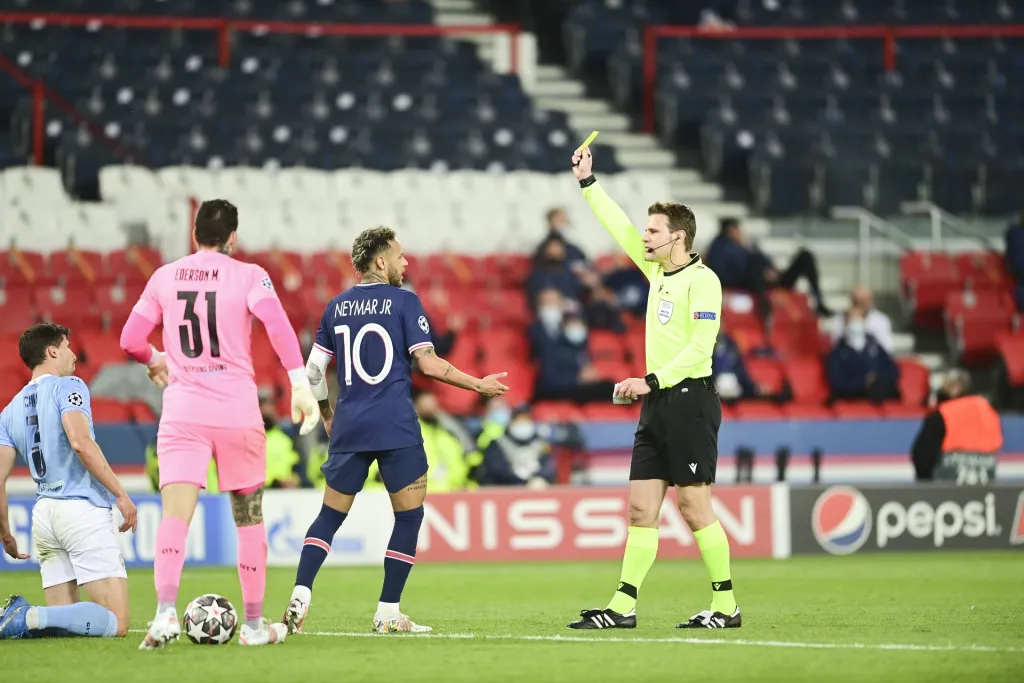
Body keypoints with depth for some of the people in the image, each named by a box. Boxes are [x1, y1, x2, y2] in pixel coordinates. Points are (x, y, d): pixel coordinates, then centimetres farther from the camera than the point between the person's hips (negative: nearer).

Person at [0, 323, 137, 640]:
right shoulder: (68, 387, -2)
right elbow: (80, 442, -19)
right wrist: (120, 494, -15)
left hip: (44, 514, 7)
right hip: (84, 509, -7)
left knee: (63, 622, 14)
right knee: (115, 623, -10)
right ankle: (31, 617, -27)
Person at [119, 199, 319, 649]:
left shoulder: (164, 278, 8)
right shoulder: (248, 276, 0)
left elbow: (130, 341, 11)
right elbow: (278, 327, -16)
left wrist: (155, 360, 31)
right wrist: (300, 384, -17)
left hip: (181, 411, 1)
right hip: (237, 411, -1)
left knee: (175, 513, -10)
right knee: (249, 518, 12)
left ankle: (165, 612, -30)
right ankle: (255, 625, 19)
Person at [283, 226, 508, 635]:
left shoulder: (336, 307, 11)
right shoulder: (404, 302, -3)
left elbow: (314, 369, 12)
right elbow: (428, 364, -8)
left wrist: (326, 413, 28)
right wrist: (479, 386, 2)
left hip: (349, 428, 5)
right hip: (397, 429, -5)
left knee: (329, 516, 11)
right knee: (409, 516, 6)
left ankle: (300, 597, -6)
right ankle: (388, 613, 3)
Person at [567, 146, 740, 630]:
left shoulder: (701, 280, -11)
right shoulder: (658, 271, 14)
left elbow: (700, 346, -18)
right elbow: (620, 228, 26)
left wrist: (651, 381, -20)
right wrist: (587, 183, 27)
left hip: (689, 400, -9)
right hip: (658, 405, 9)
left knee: (694, 507, -6)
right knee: (641, 508, 4)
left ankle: (725, 606, 0)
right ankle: (623, 607, 3)